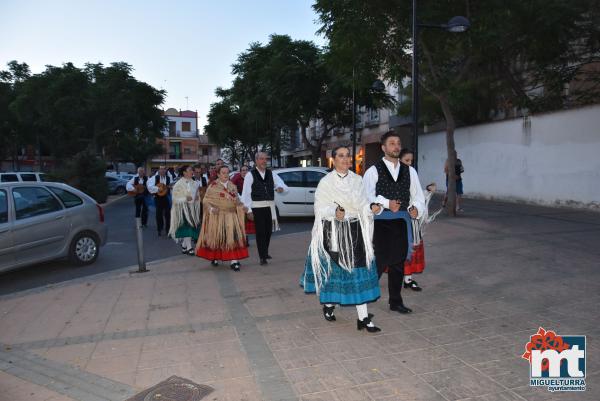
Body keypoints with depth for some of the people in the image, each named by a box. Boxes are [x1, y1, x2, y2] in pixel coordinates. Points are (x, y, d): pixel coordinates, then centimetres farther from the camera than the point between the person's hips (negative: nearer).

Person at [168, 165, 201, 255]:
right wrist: (185, 199, -24)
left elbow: (196, 194, 21)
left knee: (191, 226, 7)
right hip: (183, 208, -6)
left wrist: (198, 197, -1)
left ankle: (184, 246, 18)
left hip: (192, 207, 6)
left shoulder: (194, 183, 9)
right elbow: (176, 198, -11)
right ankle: (189, 247, -7)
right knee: (187, 226, -10)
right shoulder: (179, 184, -10)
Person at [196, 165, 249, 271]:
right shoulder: (213, 186, -3)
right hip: (217, 216, -3)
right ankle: (214, 257, 29)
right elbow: (206, 200, -2)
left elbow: (237, 201, 14)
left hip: (231, 216, 3)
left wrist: (242, 207, -4)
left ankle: (234, 261, -5)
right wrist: (211, 209, -19)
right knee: (216, 238, 7)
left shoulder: (233, 186, 10)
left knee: (233, 237, -7)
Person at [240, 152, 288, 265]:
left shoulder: (271, 174, 9)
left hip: (270, 206, 4)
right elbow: (245, 194, -6)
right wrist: (248, 210, -10)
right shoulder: (250, 175, -3)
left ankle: (265, 252, 34)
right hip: (257, 207, -4)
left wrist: (281, 188, -19)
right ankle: (262, 257, 6)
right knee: (260, 231, -2)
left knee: (268, 231, 14)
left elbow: (285, 187, 6)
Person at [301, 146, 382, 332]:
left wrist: (372, 208, -16)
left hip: (355, 231, 3)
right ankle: (328, 304, 33)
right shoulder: (326, 182, -3)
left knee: (359, 268, -2)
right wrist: (334, 212, -26)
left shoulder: (357, 180, 7)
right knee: (332, 268, 6)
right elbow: (319, 208, -7)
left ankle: (363, 317, 2)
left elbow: (362, 206, 6)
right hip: (333, 231, -3)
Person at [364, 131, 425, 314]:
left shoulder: (409, 171, 11)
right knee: (380, 261, -7)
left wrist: (416, 208, -9)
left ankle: (396, 301, 27)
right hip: (381, 221, -5)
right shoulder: (373, 171, -4)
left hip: (402, 221, 5)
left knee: (398, 262, 13)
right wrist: (386, 203, -27)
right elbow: (367, 195, -15)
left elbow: (418, 195, 11)